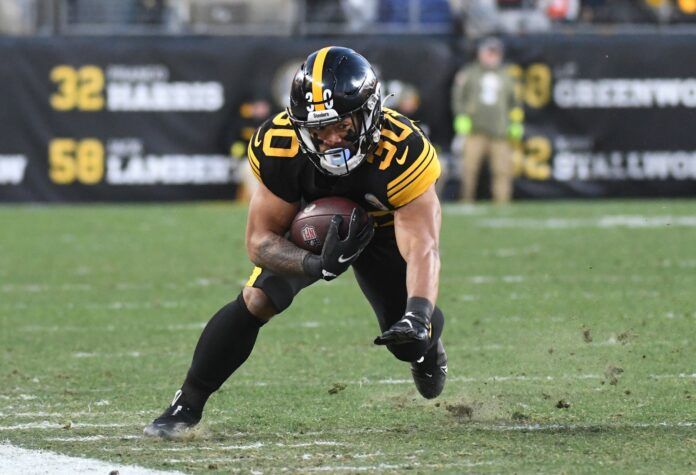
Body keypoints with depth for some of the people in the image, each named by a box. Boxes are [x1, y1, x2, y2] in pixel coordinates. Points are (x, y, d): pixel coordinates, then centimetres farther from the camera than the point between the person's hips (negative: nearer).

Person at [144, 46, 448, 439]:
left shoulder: (402, 152, -39)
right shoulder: (280, 147, -34)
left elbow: (421, 248, -41)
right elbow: (262, 240, -26)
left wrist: (418, 316, -58)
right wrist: (318, 265, -45)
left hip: (384, 229, 0)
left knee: (410, 341, -6)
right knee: (256, 300, -21)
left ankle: (429, 346, 35)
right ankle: (187, 406, -7)